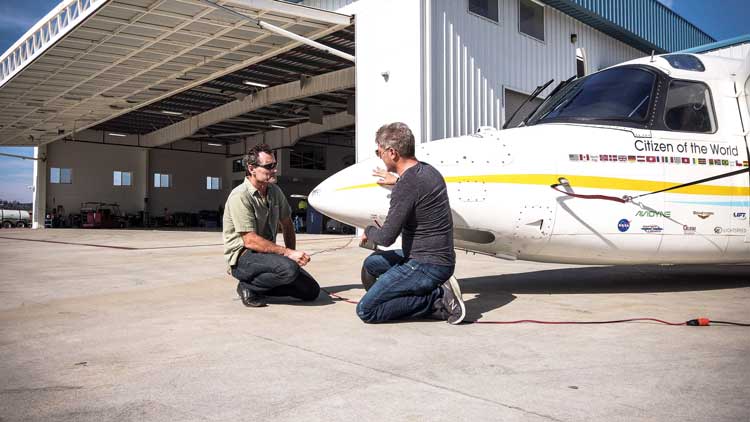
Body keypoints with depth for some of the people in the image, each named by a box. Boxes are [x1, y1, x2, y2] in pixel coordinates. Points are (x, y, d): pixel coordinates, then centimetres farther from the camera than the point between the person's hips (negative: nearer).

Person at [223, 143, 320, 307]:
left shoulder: (275, 191, 7)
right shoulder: (240, 196, -17)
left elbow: (287, 225, 19)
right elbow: (250, 240, -24)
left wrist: (293, 254, 6)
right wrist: (288, 253, -26)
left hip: (267, 252, 8)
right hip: (244, 256, -8)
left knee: (311, 290, -1)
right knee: (289, 268, -35)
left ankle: (259, 283, 11)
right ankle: (248, 287, -10)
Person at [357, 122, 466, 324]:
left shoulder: (407, 186, -21)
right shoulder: (429, 170, 8)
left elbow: (387, 237, -20)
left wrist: (369, 231, 2)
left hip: (426, 266, -10)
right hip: (440, 259, 10)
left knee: (365, 311, -8)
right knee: (372, 263, 24)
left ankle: (437, 299, -9)